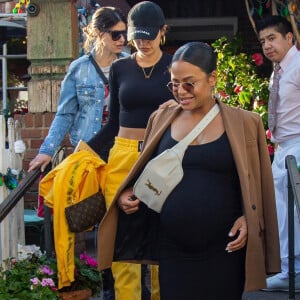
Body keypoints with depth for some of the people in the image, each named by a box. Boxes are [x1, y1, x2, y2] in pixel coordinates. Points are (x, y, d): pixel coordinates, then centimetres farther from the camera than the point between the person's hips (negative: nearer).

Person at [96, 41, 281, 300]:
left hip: (223, 252, -2)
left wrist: (249, 220, -11)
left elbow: (258, 187, 5)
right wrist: (127, 194, 2)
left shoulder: (245, 123, -1)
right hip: (171, 250, 2)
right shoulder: (161, 119, 7)